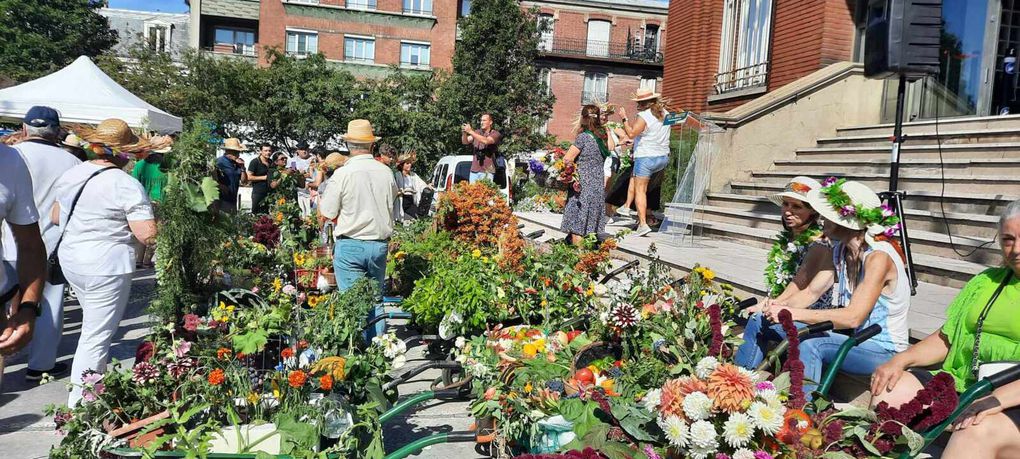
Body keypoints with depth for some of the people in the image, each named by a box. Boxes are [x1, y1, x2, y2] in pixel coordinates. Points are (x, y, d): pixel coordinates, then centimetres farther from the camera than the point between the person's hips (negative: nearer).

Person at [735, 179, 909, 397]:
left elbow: (853, 317, -31)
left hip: (883, 349, -8)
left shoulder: (878, 258, -24)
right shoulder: (840, 251, 2)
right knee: (761, 320, -1)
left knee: (810, 345, -36)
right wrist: (774, 307, -18)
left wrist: (792, 313, -33)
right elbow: (811, 292, 1)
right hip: (851, 337, 8)